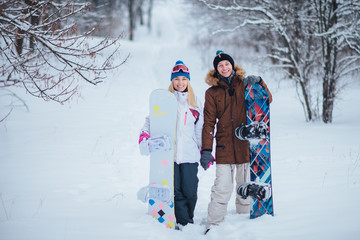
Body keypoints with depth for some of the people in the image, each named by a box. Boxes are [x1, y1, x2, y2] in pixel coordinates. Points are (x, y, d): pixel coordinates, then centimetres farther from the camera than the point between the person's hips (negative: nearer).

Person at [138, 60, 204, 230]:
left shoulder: (195, 101, 16)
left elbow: (200, 129, 19)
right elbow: (152, 119, 10)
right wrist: (145, 134, -7)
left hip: (189, 154, 1)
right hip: (169, 152, -1)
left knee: (189, 190, -4)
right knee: (176, 190, -5)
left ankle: (188, 219, 14)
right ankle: (183, 222, 0)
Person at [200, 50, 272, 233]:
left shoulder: (244, 85, 9)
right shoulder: (212, 92, 6)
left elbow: (267, 100, 7)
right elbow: (209, 123, 3)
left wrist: (259, 82, -9)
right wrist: (206, 149, -4)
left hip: (245, 144, 2)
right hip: (224, 146, -2)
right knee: (222, 188, -8)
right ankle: (213, 225, 1)